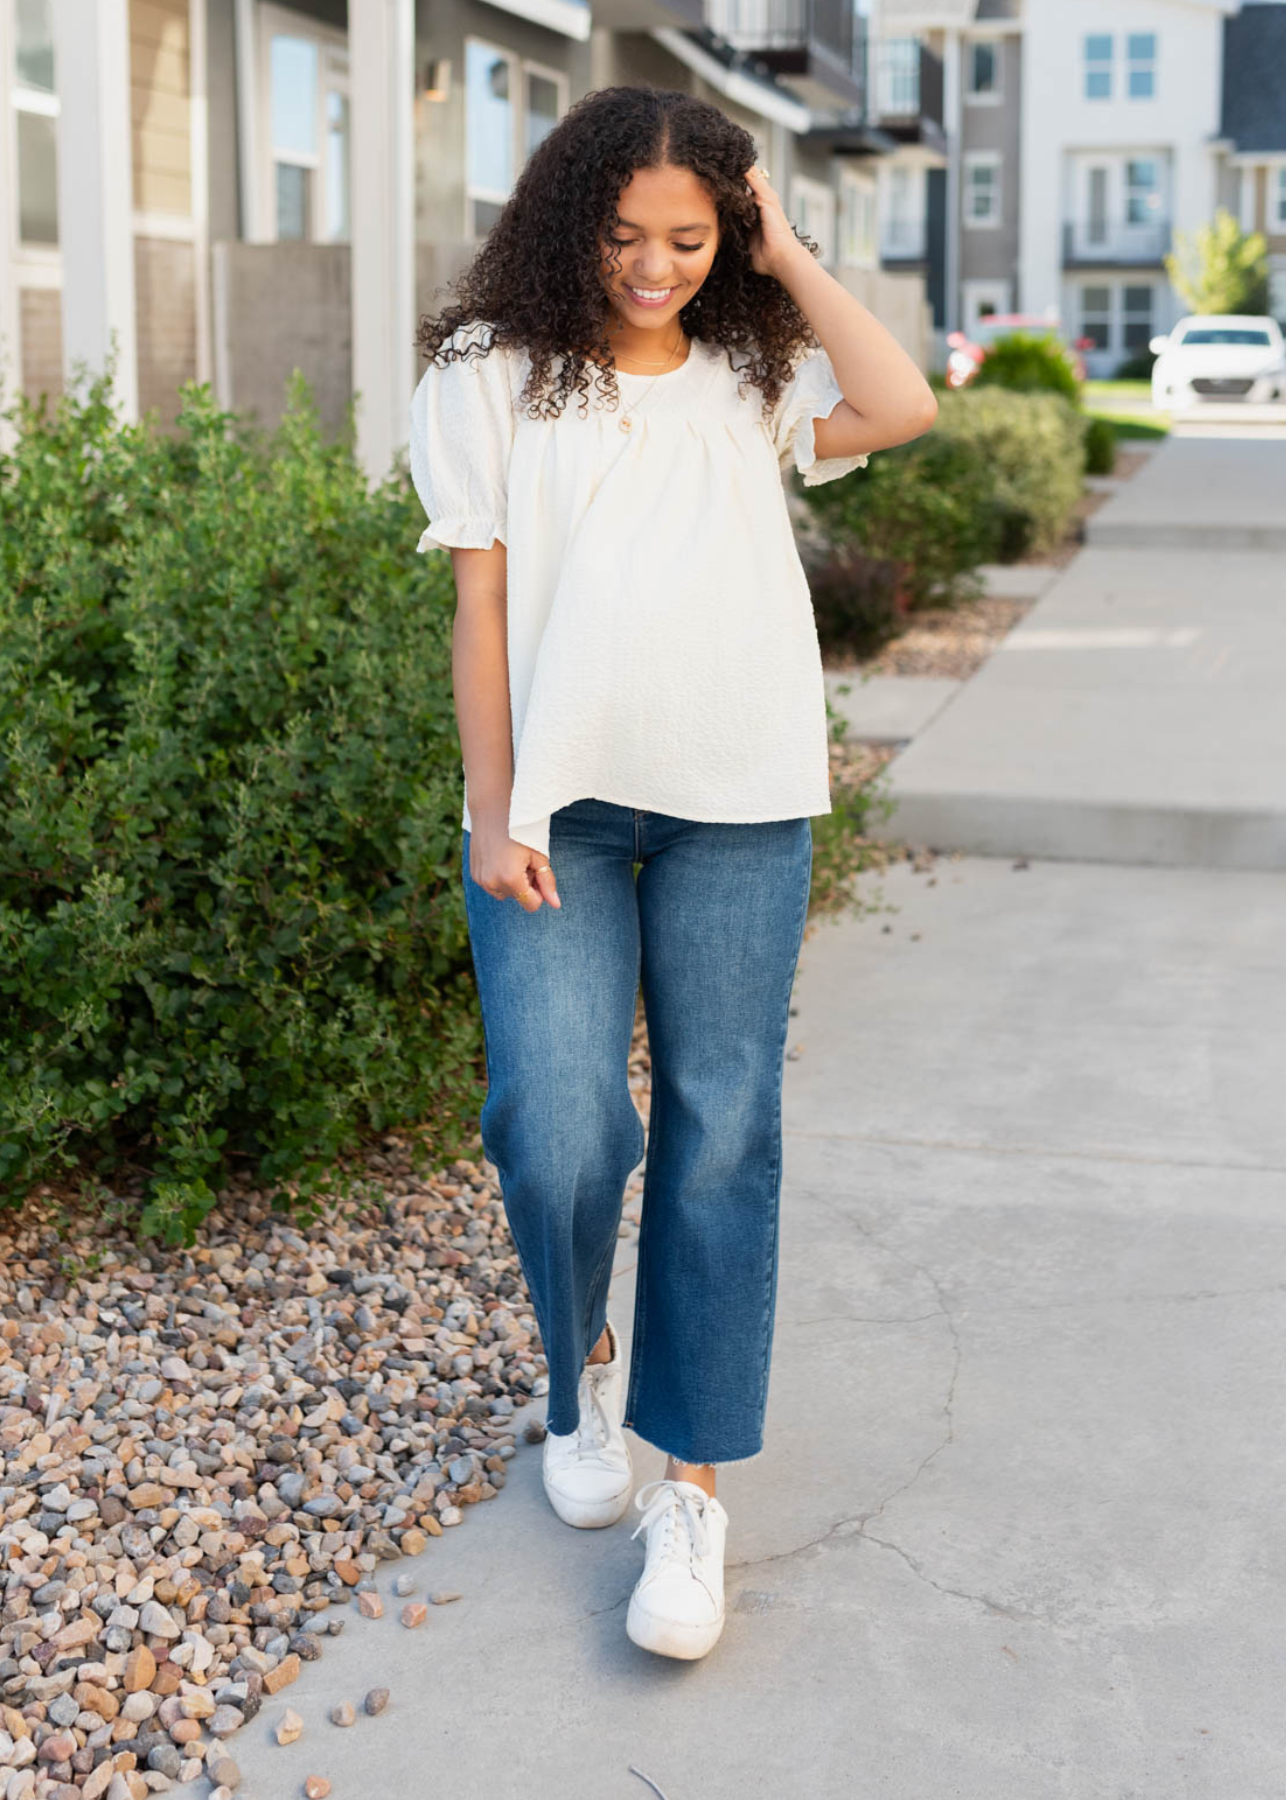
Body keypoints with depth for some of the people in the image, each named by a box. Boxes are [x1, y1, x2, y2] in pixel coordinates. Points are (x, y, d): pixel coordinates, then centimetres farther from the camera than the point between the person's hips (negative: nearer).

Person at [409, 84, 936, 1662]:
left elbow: (902, 409, -8)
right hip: (558, 803, -1)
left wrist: (785, 258, 2)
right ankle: (583, 1364, 24)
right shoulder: (496, 373, 6)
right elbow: (482, 601, 2)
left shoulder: (751, 378, 11)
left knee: (720, 1135, 1)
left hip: (738, 811, 2)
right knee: (555, 1131, -9)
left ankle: (693, 1484, 10)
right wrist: (492, 809, -4)